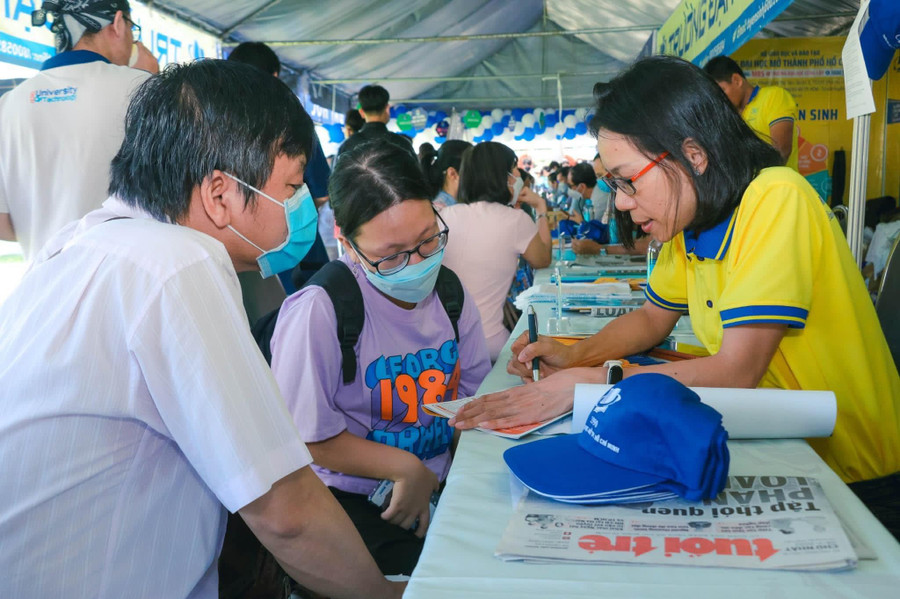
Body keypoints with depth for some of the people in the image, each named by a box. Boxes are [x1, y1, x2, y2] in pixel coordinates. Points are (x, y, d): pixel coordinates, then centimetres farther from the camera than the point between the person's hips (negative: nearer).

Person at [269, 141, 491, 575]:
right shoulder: (318, 312, -21)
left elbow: (472, 394, 7)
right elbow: (305, 437, -16)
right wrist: (407, 469, -15)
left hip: (437, 487, 6)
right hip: (349, 502, -6)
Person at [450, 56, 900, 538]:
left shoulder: (777, 200, -23)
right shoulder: (689, 222, 1)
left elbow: (738, 369, -27)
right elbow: (652, 317, 14)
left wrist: (588, 382, -24)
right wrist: (574, 355, -5)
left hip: (852, 479, -6)